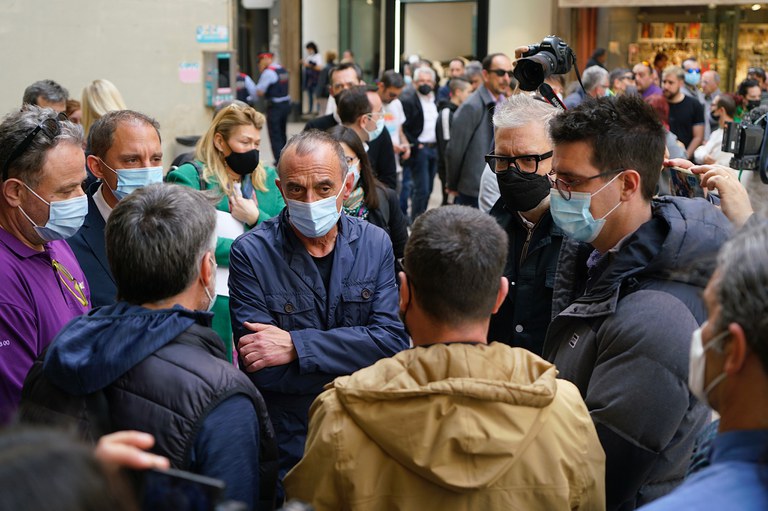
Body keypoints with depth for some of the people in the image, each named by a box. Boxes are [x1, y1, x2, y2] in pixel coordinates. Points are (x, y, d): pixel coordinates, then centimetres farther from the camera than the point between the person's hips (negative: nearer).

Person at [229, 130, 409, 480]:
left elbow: (393, 341, -9)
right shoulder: (251, 253, -7)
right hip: (288, 448, -3)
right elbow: (261, 370, -15)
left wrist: (295, 345, -17)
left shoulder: (374, 244, 3)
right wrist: (360, 359, -14)